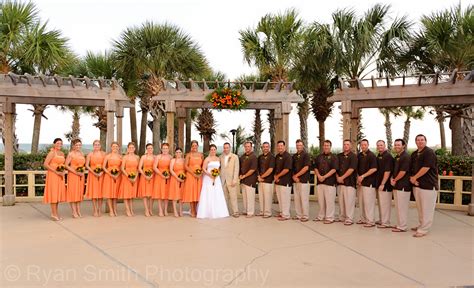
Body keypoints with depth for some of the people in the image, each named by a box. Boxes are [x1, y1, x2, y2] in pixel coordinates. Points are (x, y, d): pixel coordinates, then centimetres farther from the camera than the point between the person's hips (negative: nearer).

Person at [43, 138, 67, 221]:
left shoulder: (62, 153, 14)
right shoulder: (52, 153, -7)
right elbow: (45, 164, -14)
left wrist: (64, 171, 1)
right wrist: (56, 171, -17)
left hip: (60, 176, 7)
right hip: (53, 175, -7)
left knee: (58, 193, 9)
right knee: (53, 193, -4)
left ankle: (55, 213, 17)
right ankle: (54, 214, 1)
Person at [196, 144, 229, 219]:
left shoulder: (218, 159, 12)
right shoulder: (207, 159, -3)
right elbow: (203, 169, -8)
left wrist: (217, 173, 0)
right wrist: (210, 174, -18)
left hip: (216, 178, 5)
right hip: (208, 178, -5)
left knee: (217, 195, 4)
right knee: (208, 195, -4)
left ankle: (217, 212, 10)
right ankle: (208, 212, 0)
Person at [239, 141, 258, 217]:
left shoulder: (253, 157, -10)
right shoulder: (242, 156, 12)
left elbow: (253, 169, -15)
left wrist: (244, 176, -11)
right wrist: (240, 175, 6)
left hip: (250, 180, -7)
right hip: (243, 180, 7)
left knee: (250, 196, -2)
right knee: (244, 196, 12)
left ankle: (250, 212, 6)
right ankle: (245, 210, 23)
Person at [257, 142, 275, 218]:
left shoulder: (271, 157, -6)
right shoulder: (260, 157, 14)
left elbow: (270, 169, -13)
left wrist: (262, 176, -8)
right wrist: (259, 176, 0)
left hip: (268, 180, -6)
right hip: (260, 180, 6)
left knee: (267, 197, -3)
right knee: (261, 197, 10)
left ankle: (268, 213, 5)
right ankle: (262, 212, 19)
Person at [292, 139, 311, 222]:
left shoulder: (306, 155, -4)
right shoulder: (294, 156, 14)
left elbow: (306, 168, -12)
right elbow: (292, 168, 14)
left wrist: (296, 175, -10)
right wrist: (293, 176, -3)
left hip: (304, 180, -6)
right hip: (295, 180, 6)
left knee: (304, 199, -3)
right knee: (297, 199, 9)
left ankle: (305, 216, 4)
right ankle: (298, 215, 17)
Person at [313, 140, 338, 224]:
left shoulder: (333, 157, -2)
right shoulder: (319, 157, 14)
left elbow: (334, 169, -10)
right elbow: (315, 168, 13)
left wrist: (324, 177, -15)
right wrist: (319, 176, -6)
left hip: (330, 182, -5)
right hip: (320, 181, 5)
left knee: (330, 201, -4)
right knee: (321, 200, 11)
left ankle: (329, 218, 3)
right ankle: (321, 216, 21)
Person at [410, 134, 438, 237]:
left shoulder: (429, 152, -11)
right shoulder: (414, 154, 13)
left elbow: (426, 168, -19)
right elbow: (410, 168, 14)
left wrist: (414, 178, -11)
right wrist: (411, 178, -4)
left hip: (428, 185, -8)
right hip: (417, 184, 8)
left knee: (427, 209, -2)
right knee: (420, 207, 17)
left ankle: (423, 229, 2)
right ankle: (421, 225, 29)